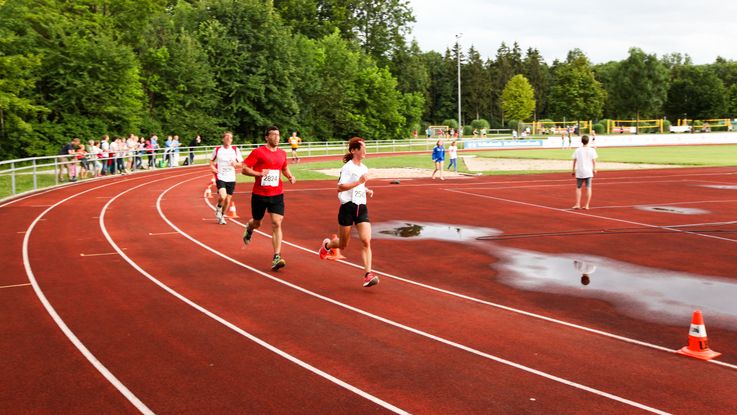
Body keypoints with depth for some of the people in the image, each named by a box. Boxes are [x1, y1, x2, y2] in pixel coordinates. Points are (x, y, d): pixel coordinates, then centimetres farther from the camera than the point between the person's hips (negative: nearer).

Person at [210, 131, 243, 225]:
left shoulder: (235, 150, 2)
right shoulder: (217, 149, 0)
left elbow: (240, 164, 6)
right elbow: (211, 161, 14)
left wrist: (236, 164, -16)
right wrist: (212, 167, -7)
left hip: (231, 178, 3)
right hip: (220, 177, -2)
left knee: (228, 200, 7)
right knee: (222, 196, -23)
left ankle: (222, 216, 31)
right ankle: (218, 208, 10)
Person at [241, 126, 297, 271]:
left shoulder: (282, 153, 7)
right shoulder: (258, 152, -8)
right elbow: (244, 169, -9)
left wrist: (290, 176, 5)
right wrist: (259, 174, -24)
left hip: (277, 195, 3)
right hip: (259, 194, -2)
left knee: (276, 224, -10)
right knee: (257, 222, 15)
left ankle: (276, 258, -13)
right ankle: (249, 228, 55)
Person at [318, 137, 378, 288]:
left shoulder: (364, 168, 12)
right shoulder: (348, 167, -11)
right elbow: (340, 187, -21)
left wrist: (367, 190, 9)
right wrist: (359, 182, -25)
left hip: (362, 208, 5)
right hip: (348, 207, -5)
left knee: (366, 241, -12)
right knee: (343, 244, 10)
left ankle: (368, 275, -14)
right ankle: (326, 245, 44)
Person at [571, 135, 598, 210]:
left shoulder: (577, 150, -1)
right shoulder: (592, 150, -3)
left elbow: (574, 161, 1)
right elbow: (594, 161, -1)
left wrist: (573, 170, 11)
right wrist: (594, 169, 13)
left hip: (580, 172, 0)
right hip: (588, 171, 0)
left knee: (578, 188, 10)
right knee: (588, 188, 5)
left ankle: (577, 204, 4)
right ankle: (587, 205, 4)